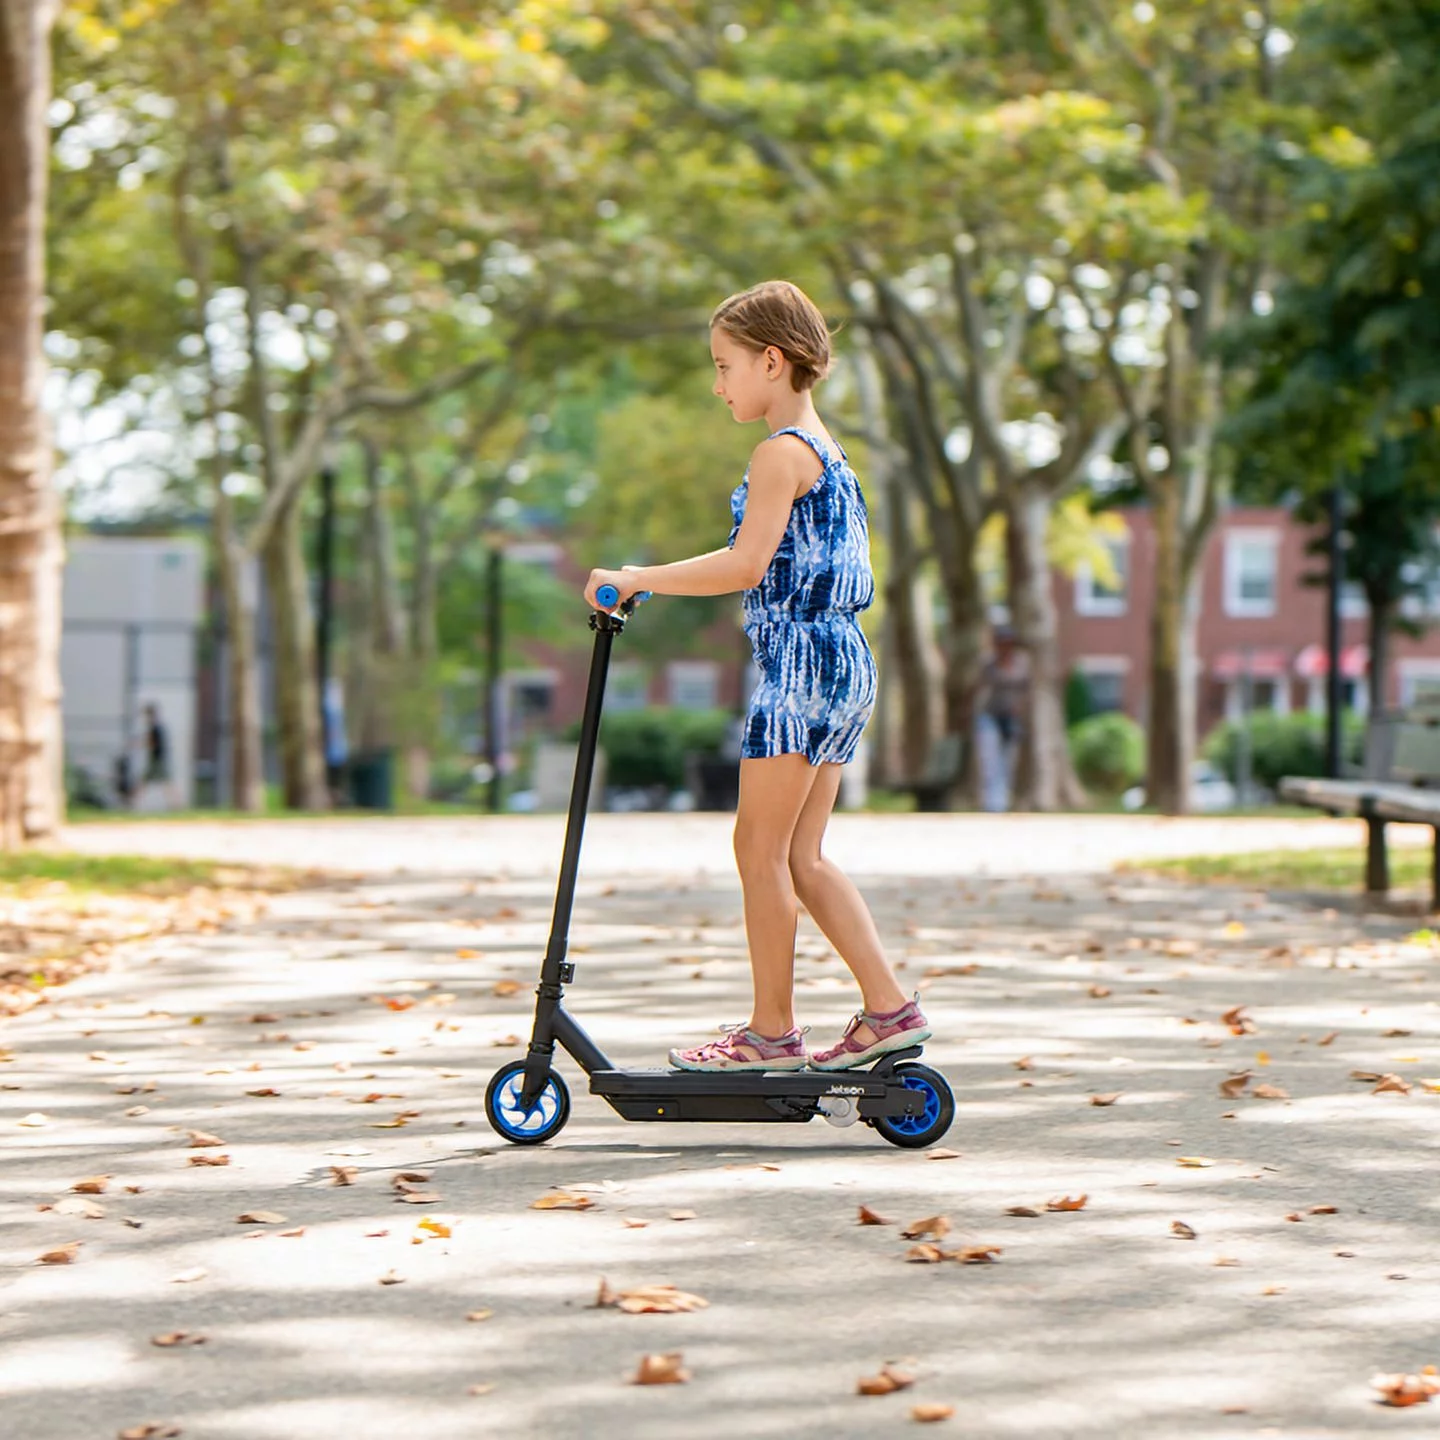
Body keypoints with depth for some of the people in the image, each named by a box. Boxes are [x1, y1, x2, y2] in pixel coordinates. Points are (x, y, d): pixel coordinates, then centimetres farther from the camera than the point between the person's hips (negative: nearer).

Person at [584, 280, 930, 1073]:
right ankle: (887, 1007, 8)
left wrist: (637, 580, -16)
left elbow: (747, 565, -21)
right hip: (842, 660, 10)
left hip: (800, 661, -10)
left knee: (760, 848, -2)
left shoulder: (781, 452, -12)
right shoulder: (825, 449, 18)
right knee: (801, 856, 11)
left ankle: (771, 1029, 3)